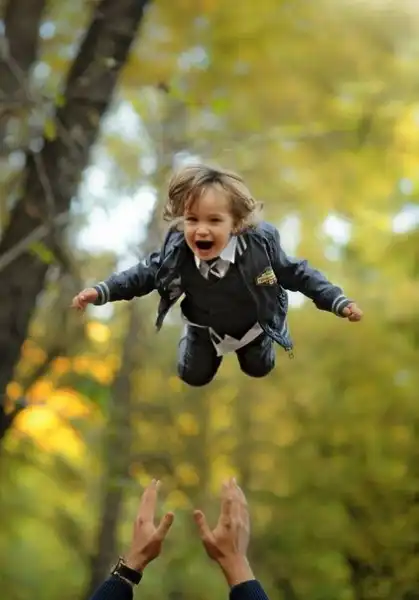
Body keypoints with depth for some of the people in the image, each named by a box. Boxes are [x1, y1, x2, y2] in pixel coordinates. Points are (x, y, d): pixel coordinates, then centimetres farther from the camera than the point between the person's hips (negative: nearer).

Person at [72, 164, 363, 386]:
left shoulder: (260, 246, -38)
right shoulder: (176, 251, -35)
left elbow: (296, 273, -22)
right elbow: (148, 273, -15)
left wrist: (339, 302, -24)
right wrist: (102, 291, -21)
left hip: (252, 323, 0)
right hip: (206, 327, 0)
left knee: (259, 369, 23)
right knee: (193, 376, 17)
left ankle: (252, 344, 56)